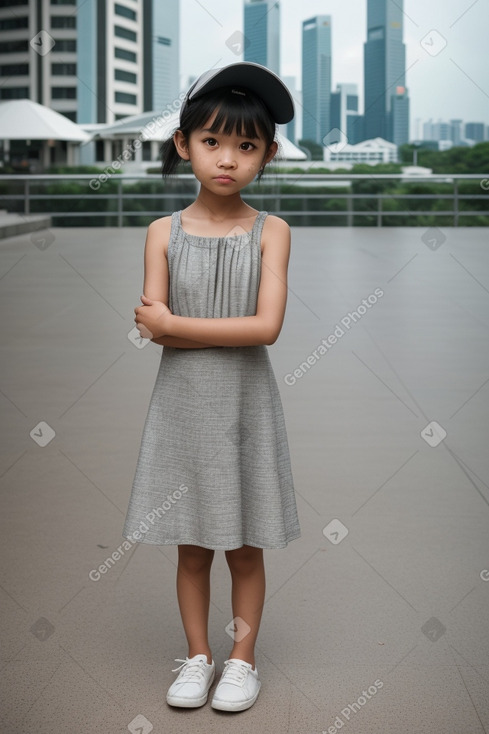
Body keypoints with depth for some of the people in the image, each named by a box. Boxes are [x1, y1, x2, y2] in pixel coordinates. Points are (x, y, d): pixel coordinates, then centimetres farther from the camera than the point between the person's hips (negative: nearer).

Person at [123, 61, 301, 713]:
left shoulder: (270, 232, -5)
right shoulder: (164, 233, -2)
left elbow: (267, 325, -17)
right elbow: (153, 329, -9)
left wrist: (175, 322, -16)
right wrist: (234, 329, -17)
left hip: (245, 406, -1)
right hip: (183, 405, 1)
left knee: (245, 547, 10)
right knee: (191, 547, 12)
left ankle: (243, 659, 26)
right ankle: (197, 656, 28)